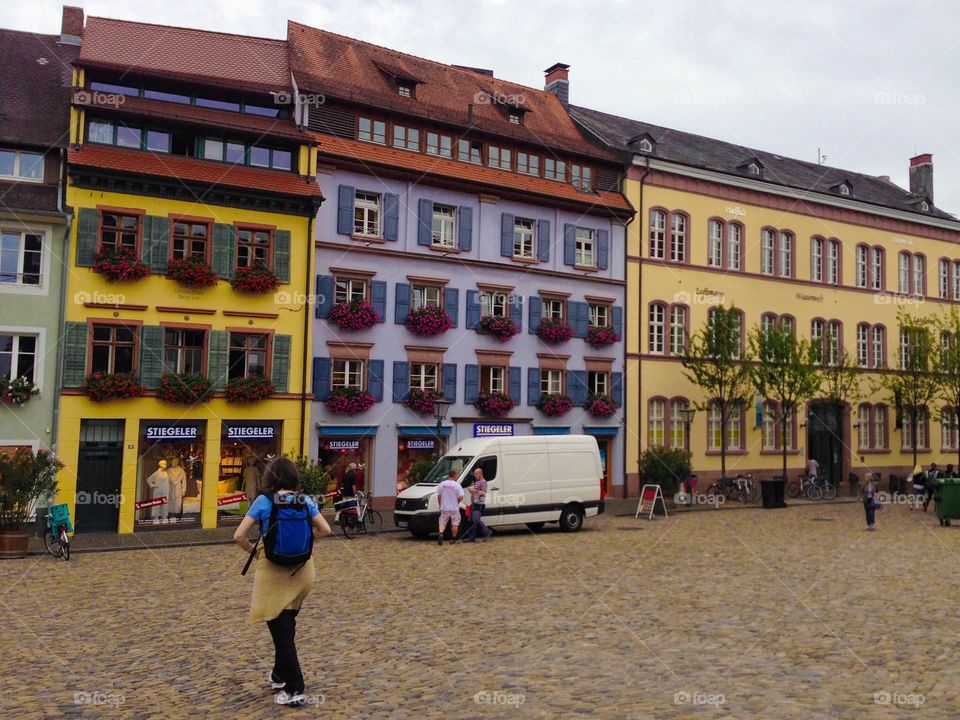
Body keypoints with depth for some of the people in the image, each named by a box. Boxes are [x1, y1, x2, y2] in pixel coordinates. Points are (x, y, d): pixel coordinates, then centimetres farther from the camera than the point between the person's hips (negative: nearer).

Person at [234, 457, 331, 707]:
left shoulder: (263, 501, -9)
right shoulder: (305, 500, -1)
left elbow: (239, 536, -11)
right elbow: (325, 530, 2)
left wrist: (252, 550, 7)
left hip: (274, 570, -4)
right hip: (302, 570, 4)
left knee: (280, 630, 3)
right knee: (287, 625, 22)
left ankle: (294, 689, 0)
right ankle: (280, 675, 35)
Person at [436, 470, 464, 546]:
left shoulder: (442, 484, -1)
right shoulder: (457, 485, -12)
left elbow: (439, 496, 4)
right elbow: (460, 497, -16)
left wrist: (441, 504, 17)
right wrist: (457, 501, 6)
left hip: (444, 508, 3)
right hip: (454, 508, -2)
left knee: (442, 522, 10)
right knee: (455, 524, 11)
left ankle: (441, 534, -14)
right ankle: (454, 538, 17)